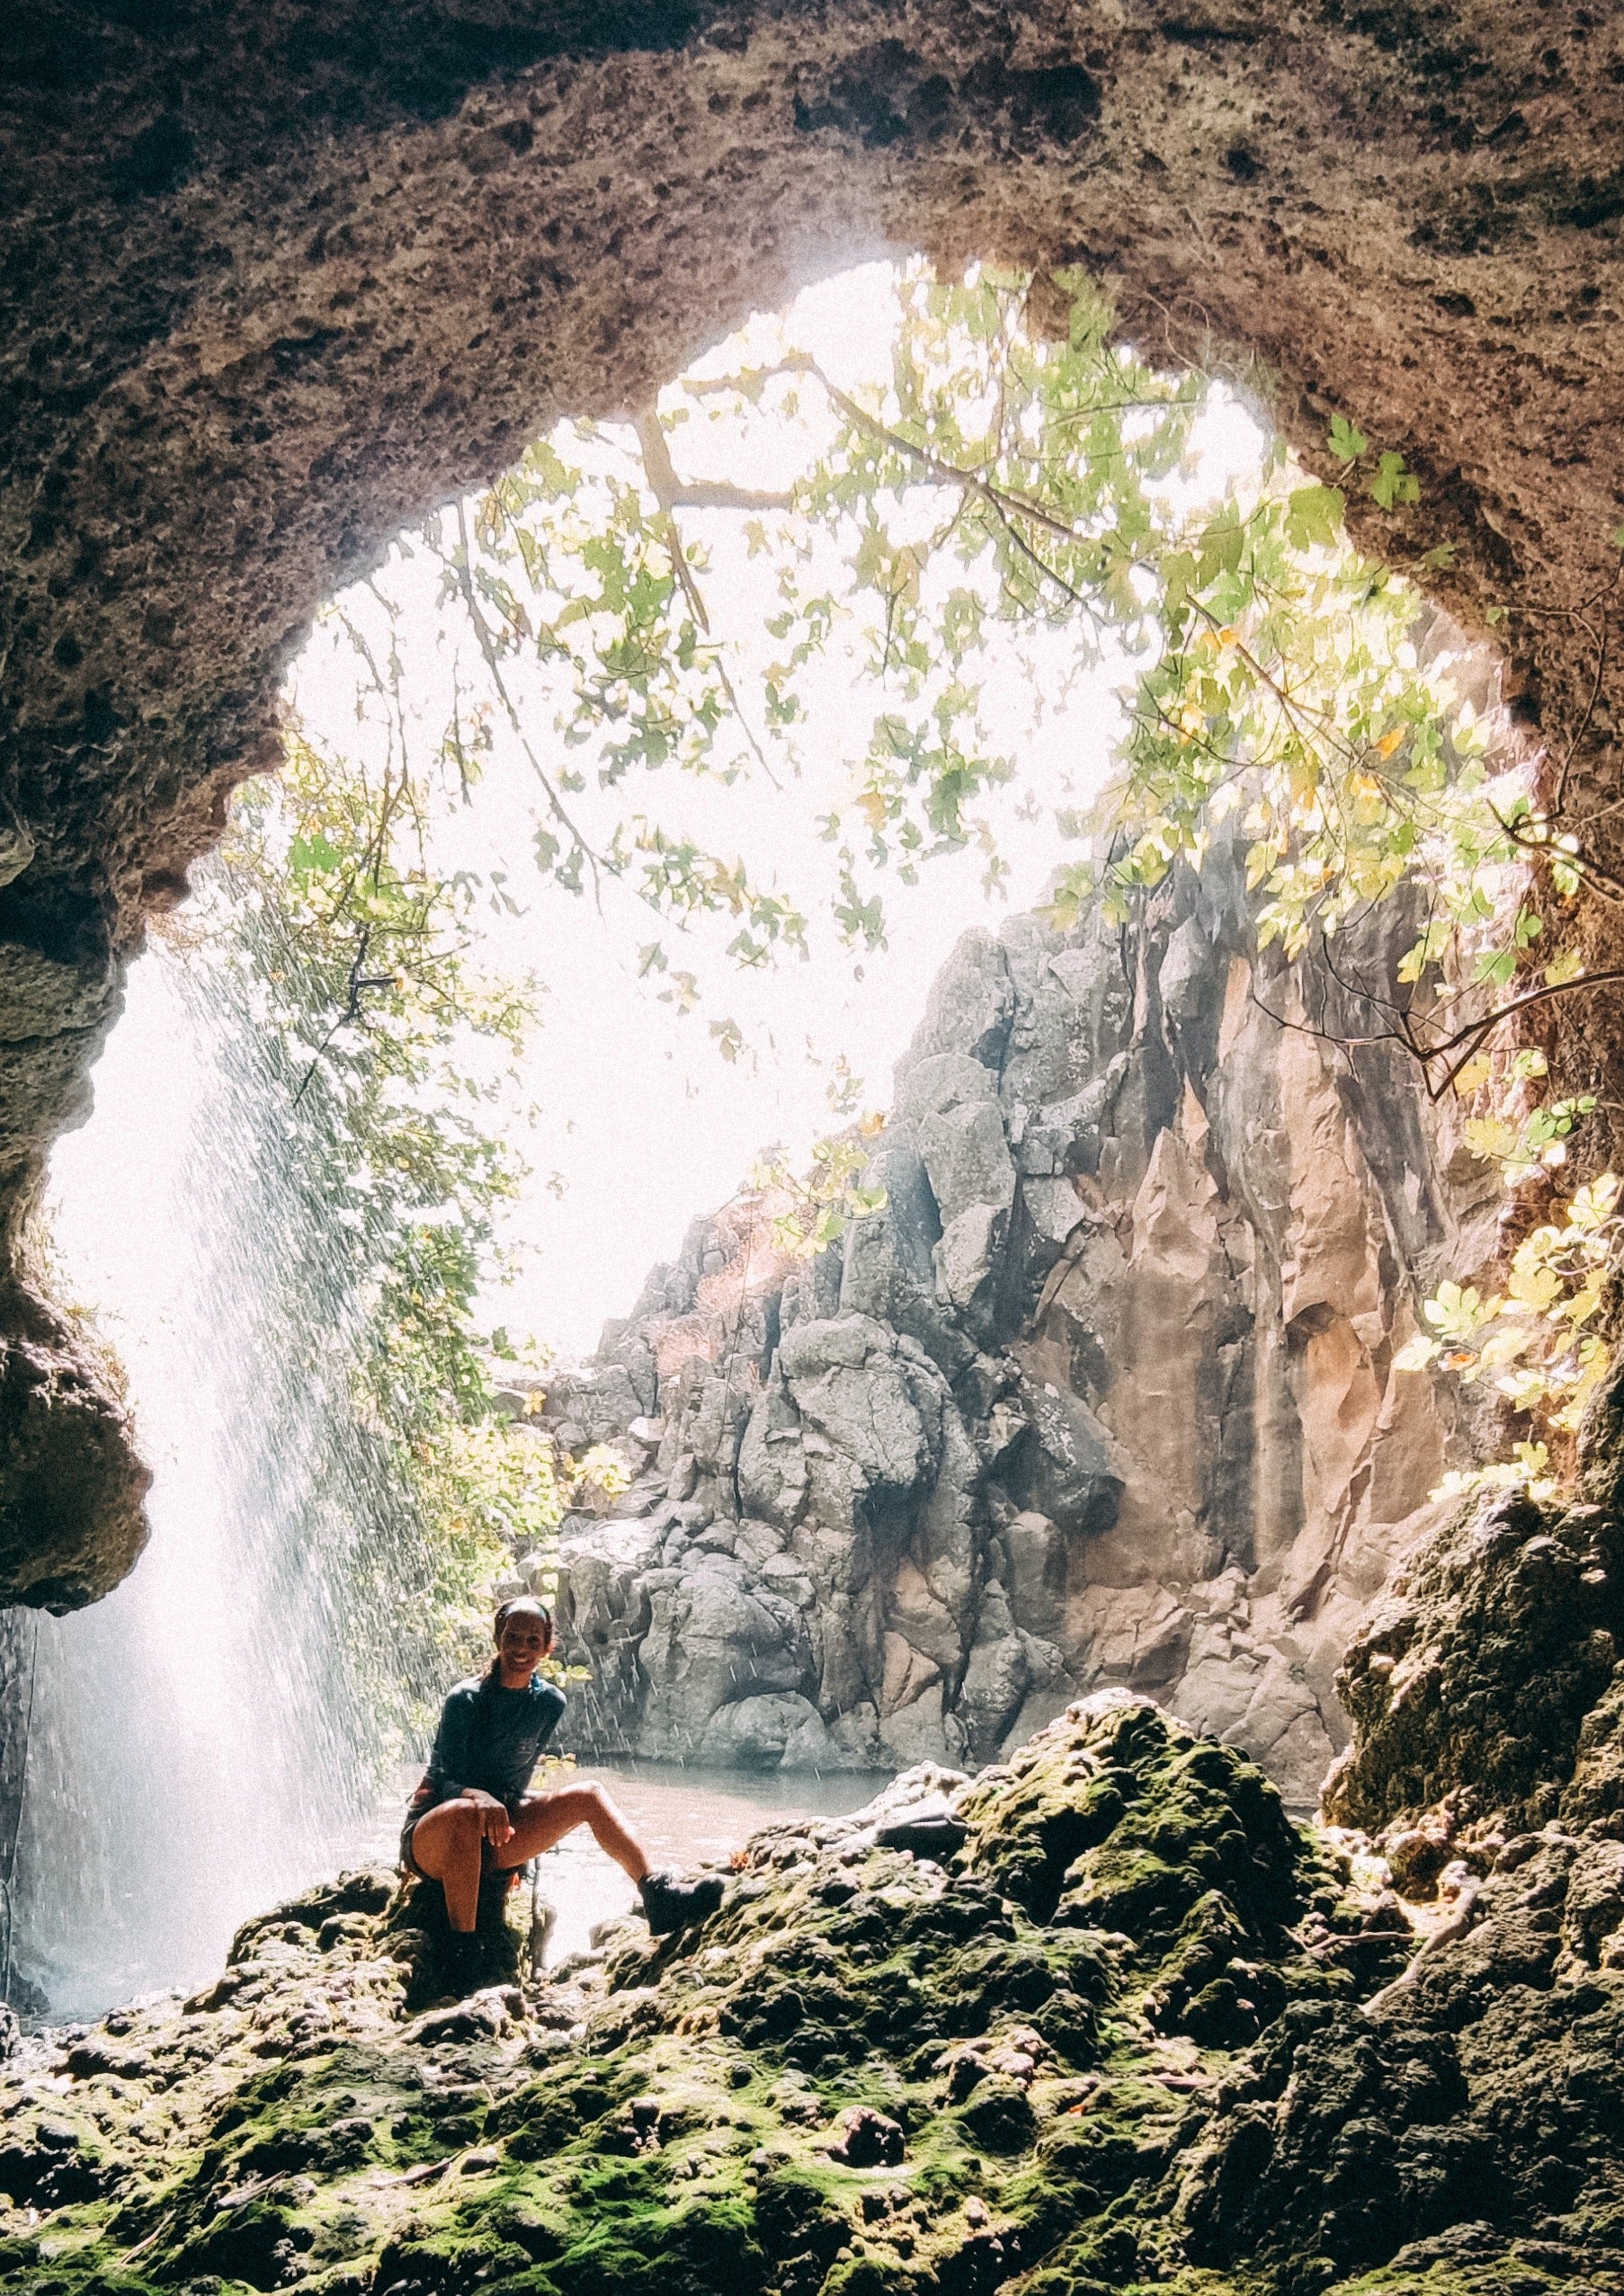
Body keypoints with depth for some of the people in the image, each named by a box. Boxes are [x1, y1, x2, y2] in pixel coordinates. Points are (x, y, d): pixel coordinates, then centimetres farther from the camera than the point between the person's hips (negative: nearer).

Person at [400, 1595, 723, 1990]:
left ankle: (659, 1896, -26)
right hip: (431, 1838, -5)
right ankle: (462, 1956, -36)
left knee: (589, 1796, -13)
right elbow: (444, 1781, -21)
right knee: (465, 1813, -41)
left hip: (493, 1840, 5)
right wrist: (479, 1797, -40)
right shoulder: (465, 1700, -15)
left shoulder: (549, 1702, 0)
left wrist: (505, 1811, -2)